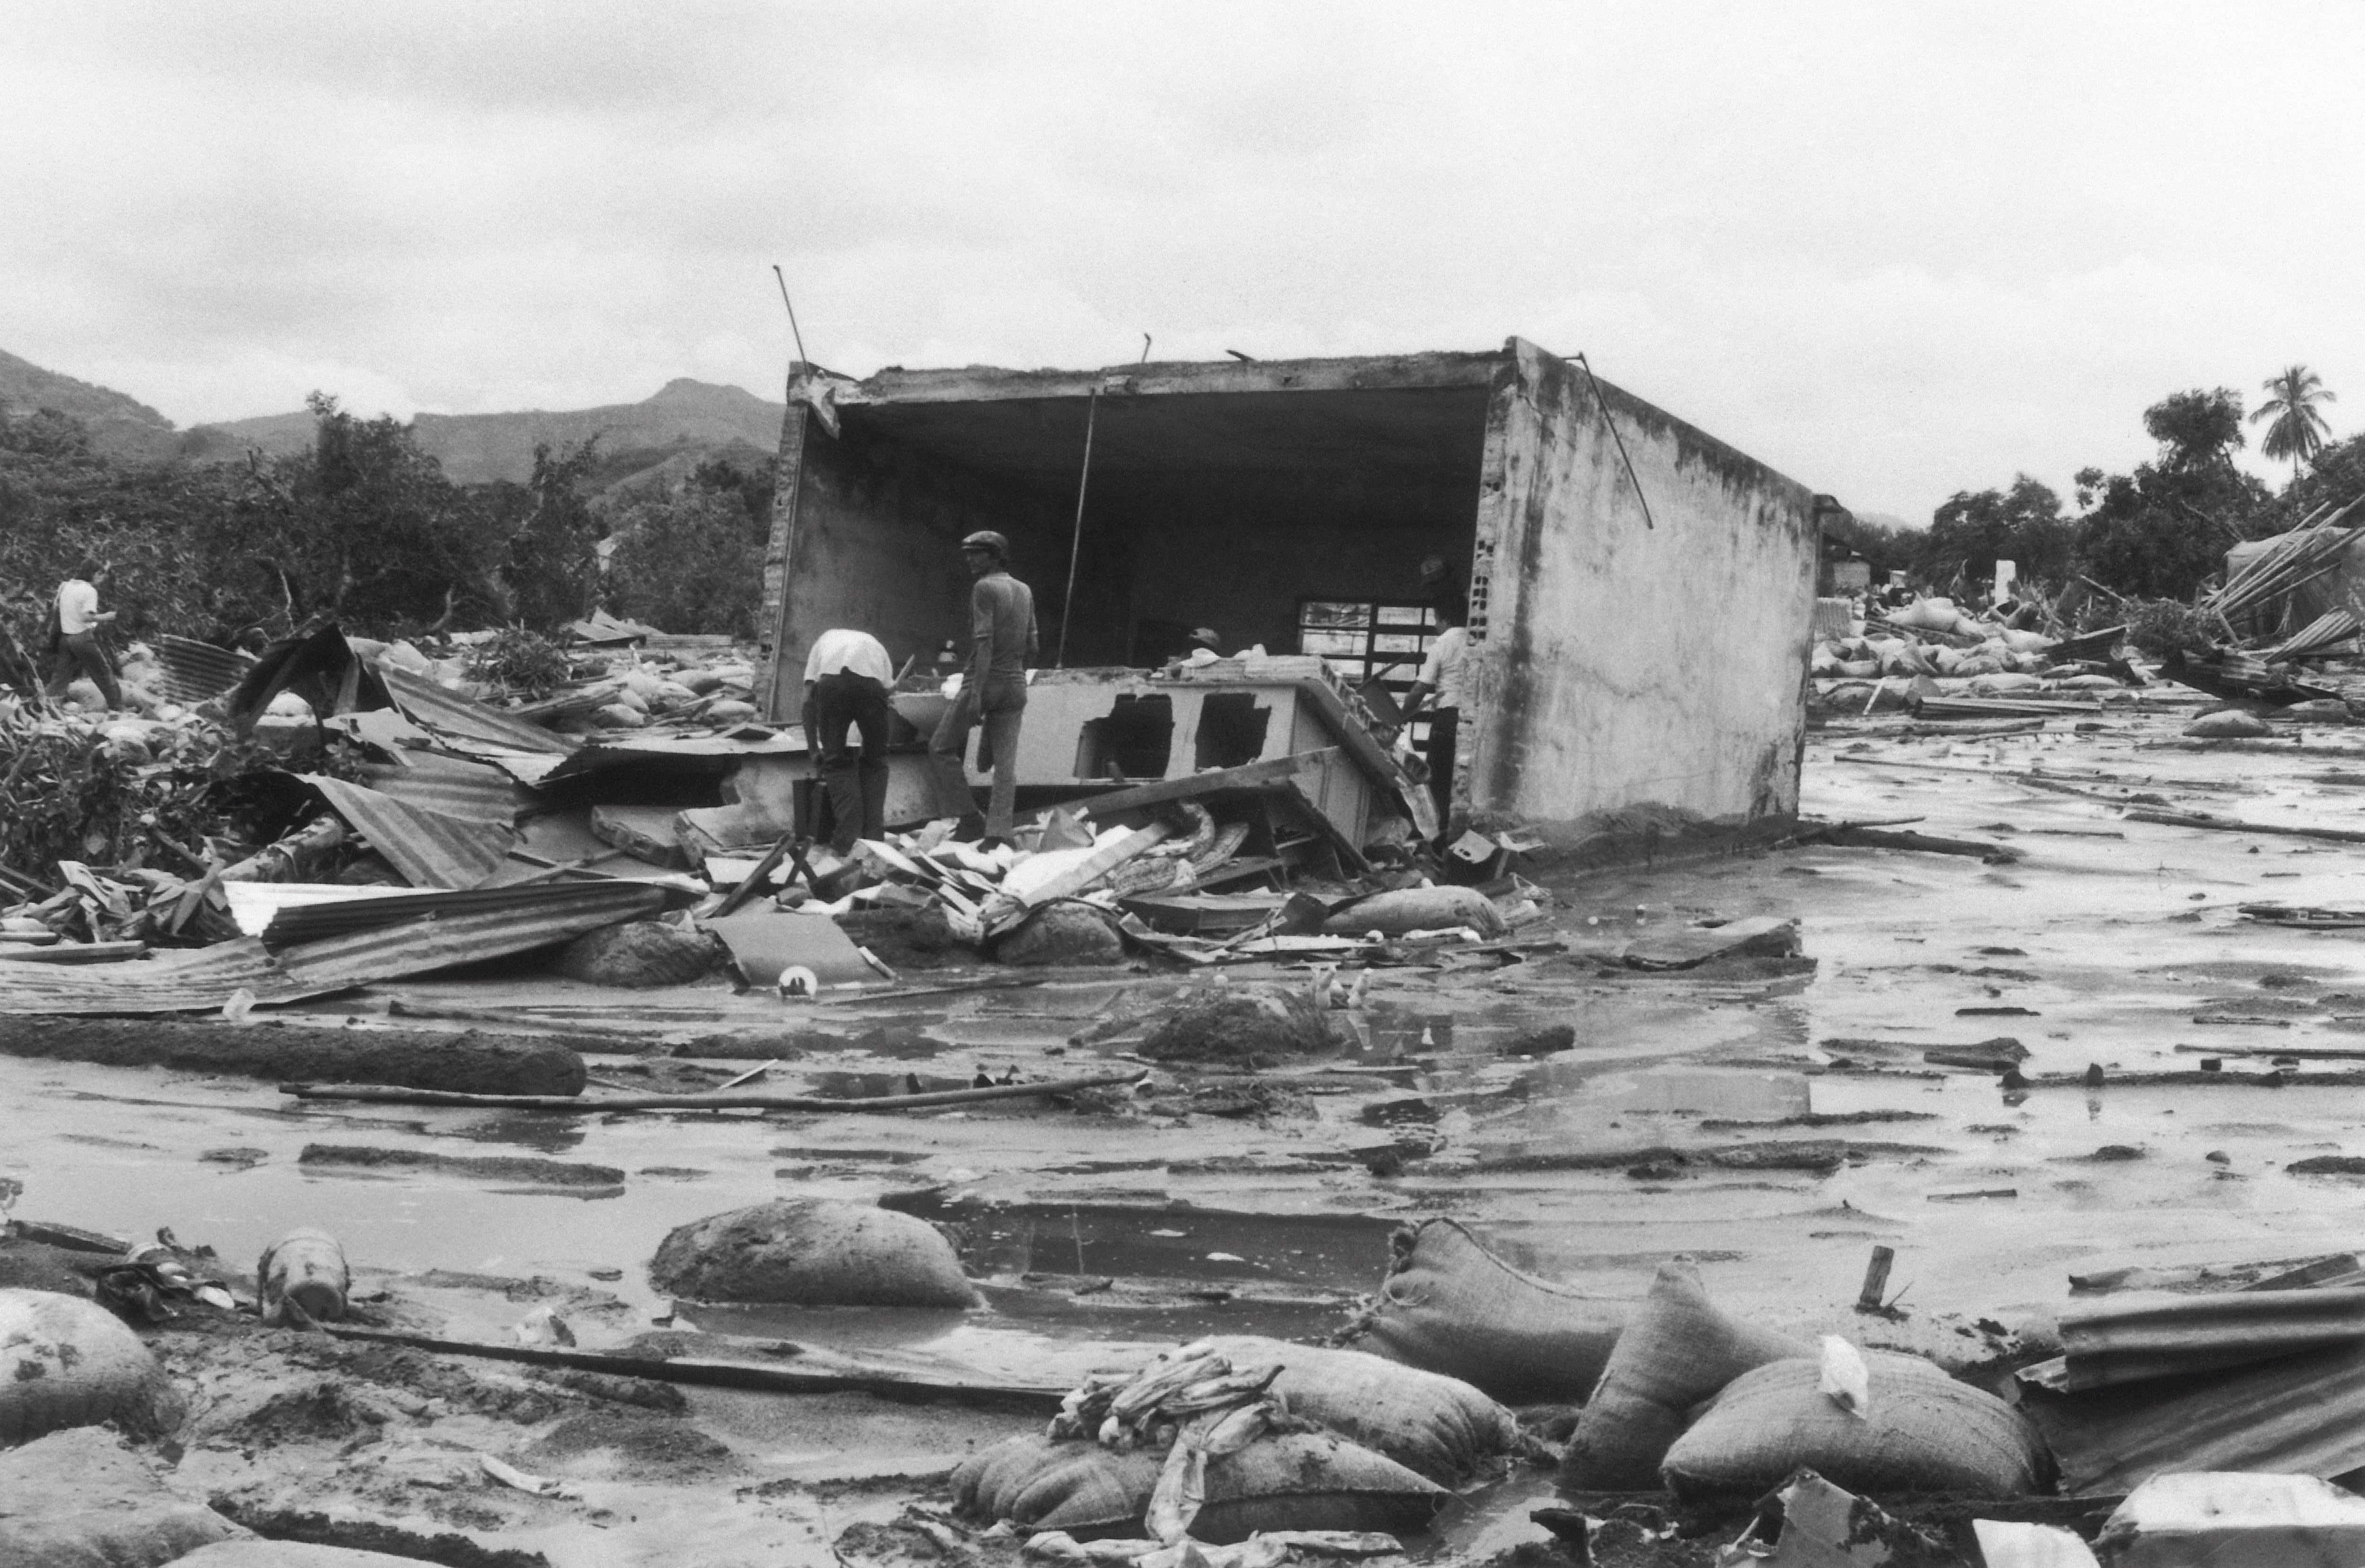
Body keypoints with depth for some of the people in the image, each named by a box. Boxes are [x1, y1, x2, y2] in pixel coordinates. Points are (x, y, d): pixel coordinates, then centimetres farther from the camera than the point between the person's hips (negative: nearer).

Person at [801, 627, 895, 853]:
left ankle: (847, 839, 4)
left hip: (831, 679, -1)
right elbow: (889, 691, 30)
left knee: (835, 760, 14)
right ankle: (872, 837, 15)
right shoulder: (874, 645, 40)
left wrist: (814, 750, 29)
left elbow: (809, 702, 26)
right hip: (870, 680, 1)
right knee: (875, 759, 20)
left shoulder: (823, 641, 37)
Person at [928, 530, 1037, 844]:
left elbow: (985, 641, -17)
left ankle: (969, 819, -1)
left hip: (984, 680, -7)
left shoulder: (984, 587, -9)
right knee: (1004, 762, 4)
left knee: (941, 749, 5)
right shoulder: (1025, 591, 12)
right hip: (1015, 684, 7)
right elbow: (1031, 646, 14)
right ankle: (999, 834, -3)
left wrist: (976, 693, -22)